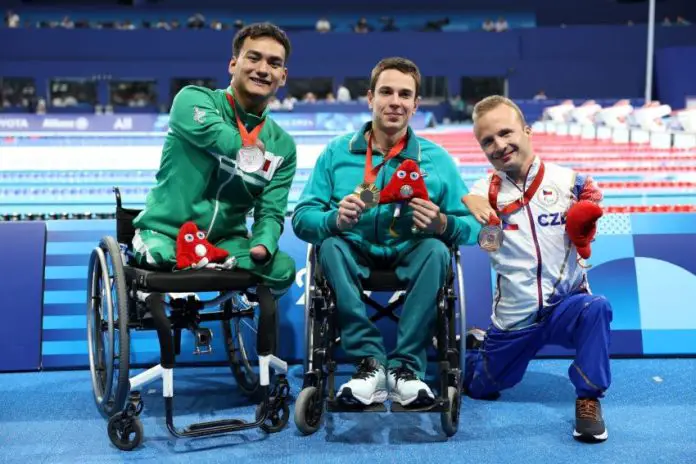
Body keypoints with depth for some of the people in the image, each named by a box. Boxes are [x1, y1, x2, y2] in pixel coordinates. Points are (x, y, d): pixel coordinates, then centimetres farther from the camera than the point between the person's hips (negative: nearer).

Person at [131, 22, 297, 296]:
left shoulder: (282, 146, 7)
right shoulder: (193, 99, -6)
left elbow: (271, 212, 1)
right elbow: (212, 133, -28)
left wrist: (263, 246, -22)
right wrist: (252, 148, -7)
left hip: (226, 240, 5)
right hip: (166, 232, -4)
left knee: (282, 269, -23)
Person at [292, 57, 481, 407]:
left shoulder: (437, 159, 3)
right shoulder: (337, 152, 4)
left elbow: (473, 229, -2)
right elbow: (302, 218, -2)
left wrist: (443, 223, -25)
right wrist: (335, 219, -24)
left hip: (410, 258, 0)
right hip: (355, 255, 0)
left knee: (436, 251, -30)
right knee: (331, 247, -30)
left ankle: (406, 367, -22)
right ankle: (370, 362, -26)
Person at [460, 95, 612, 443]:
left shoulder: (568, 181, -6)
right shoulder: (483, 192, -5)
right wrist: (464, 203, -35)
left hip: (565, 306, -1)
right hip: (513, 319, 1)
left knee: (596, 309, -33)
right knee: (481, 389, 14)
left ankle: (588, 400, -16)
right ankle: (476, 345, 47)